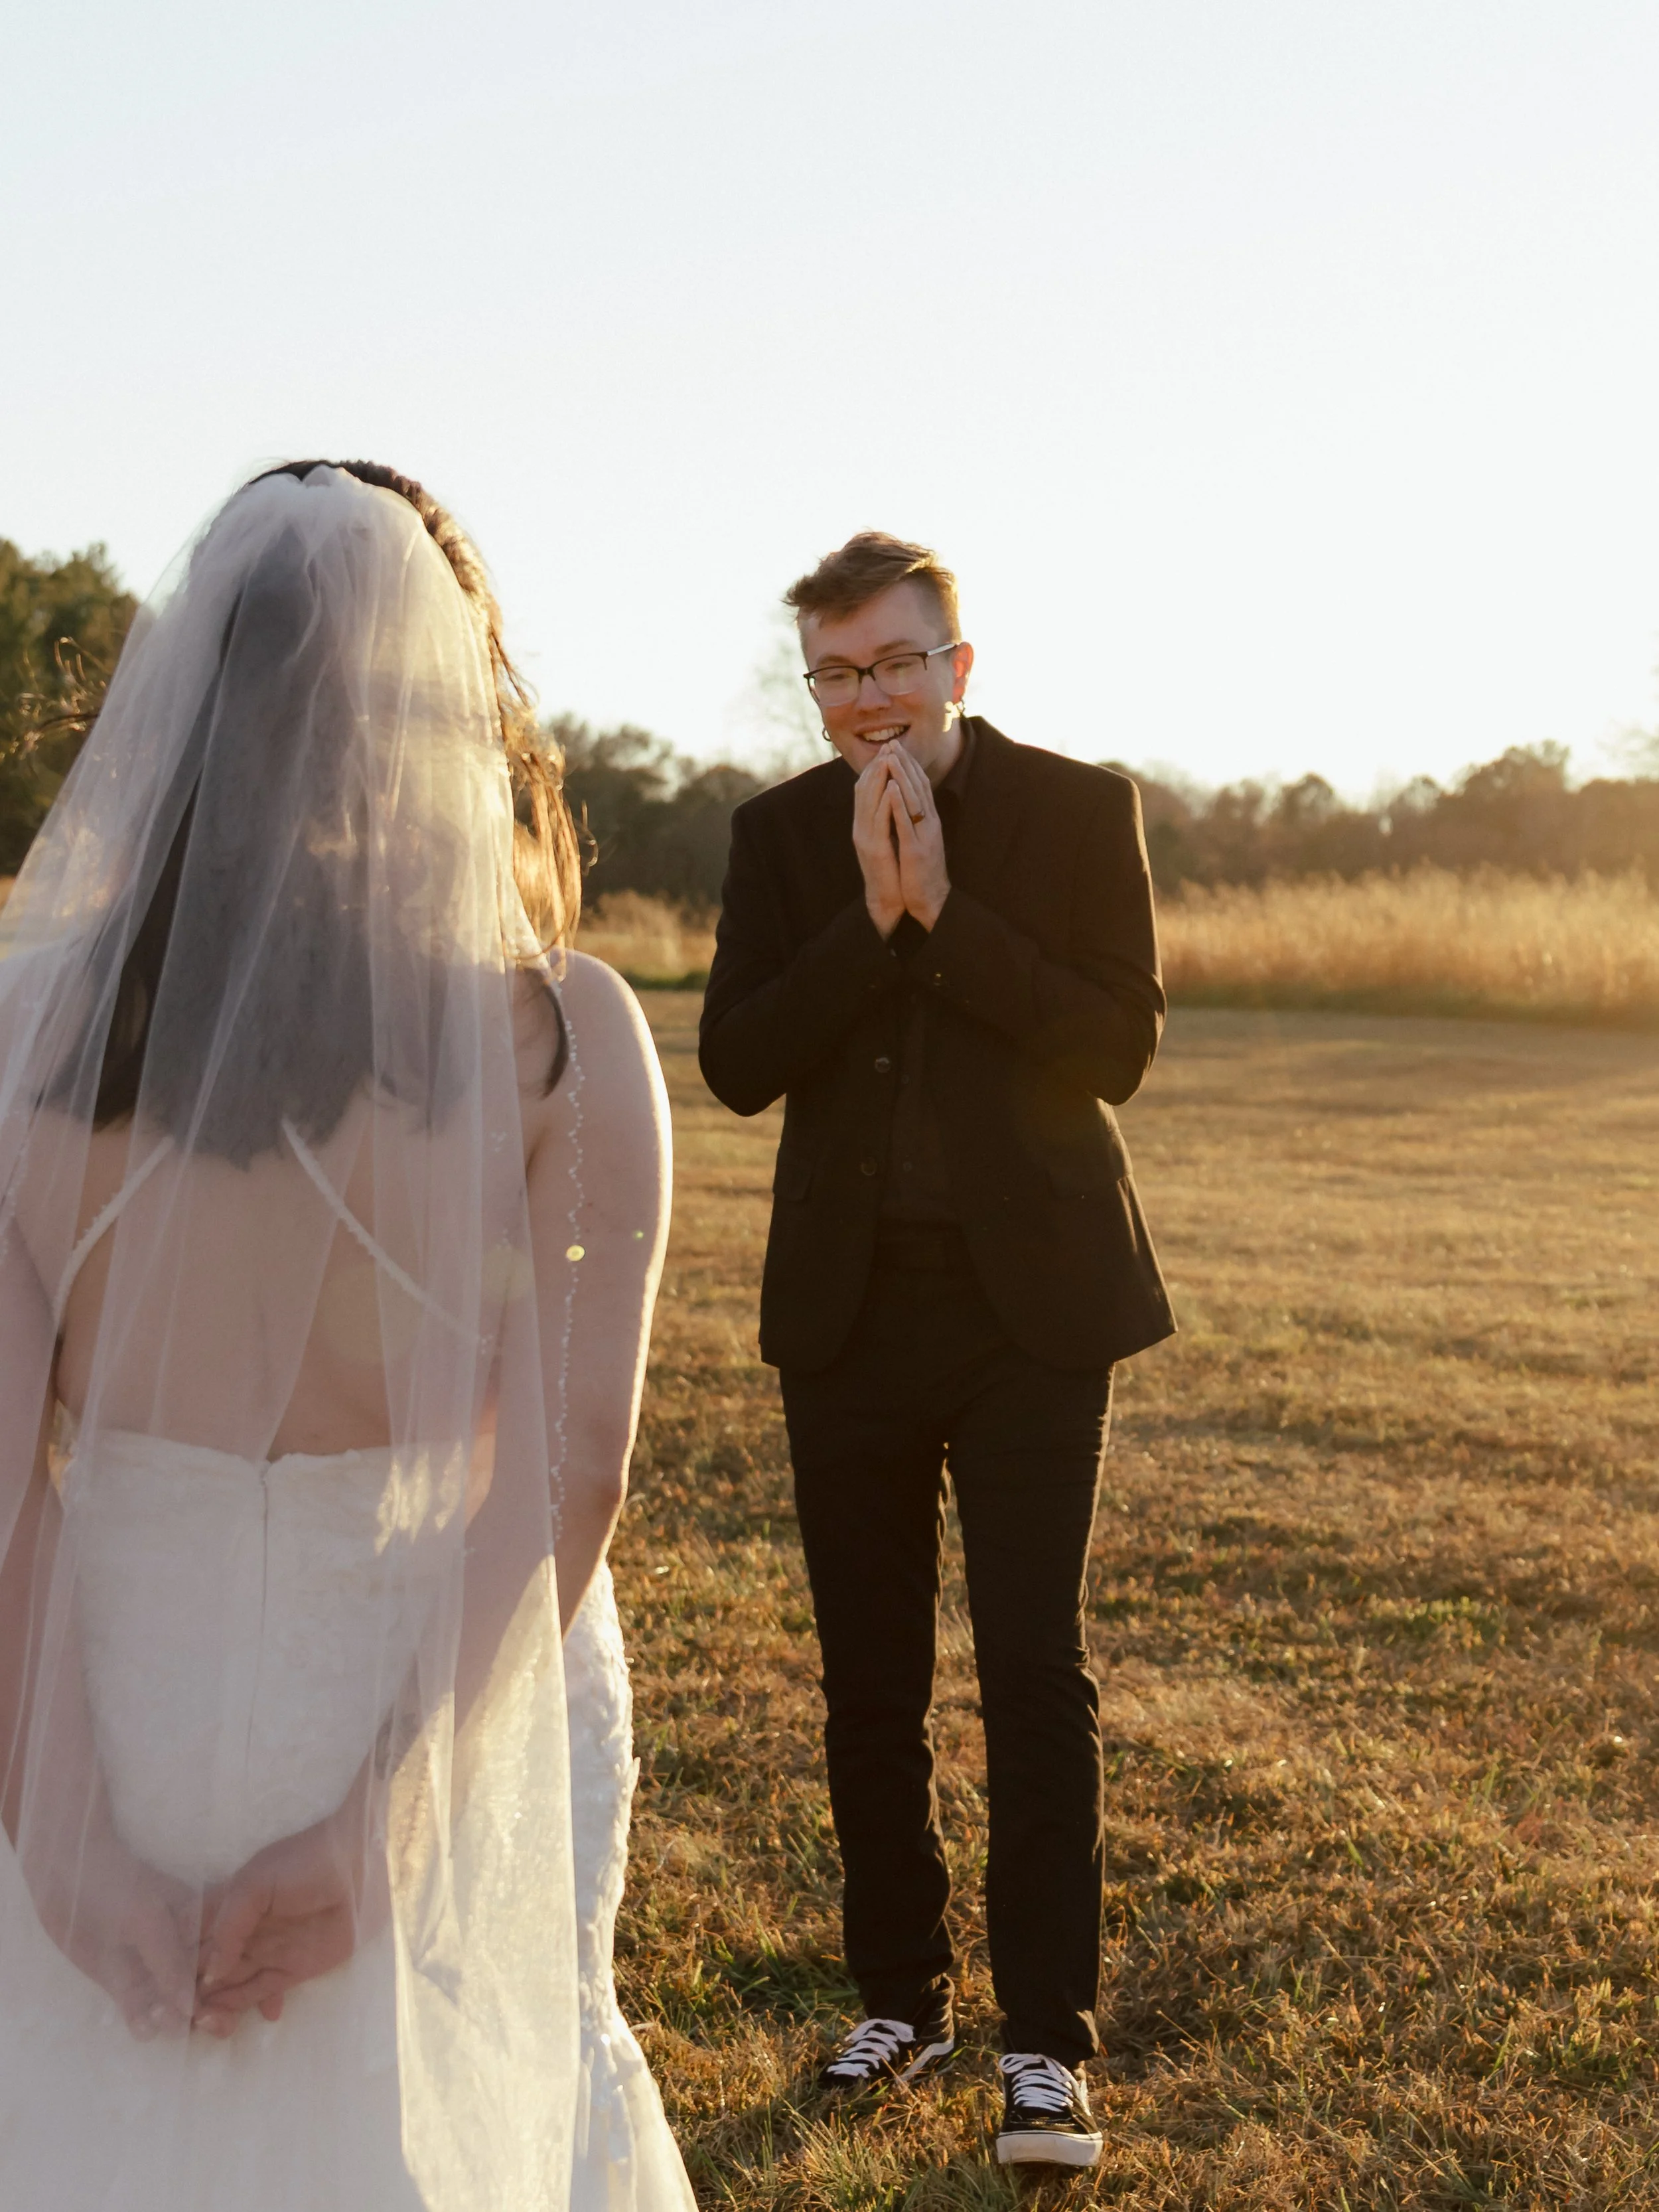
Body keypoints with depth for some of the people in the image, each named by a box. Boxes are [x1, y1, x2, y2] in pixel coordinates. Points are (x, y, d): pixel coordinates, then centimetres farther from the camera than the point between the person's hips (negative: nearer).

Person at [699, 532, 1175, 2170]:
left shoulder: (1079, 809, -2)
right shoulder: (782, 833, 5)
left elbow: (1118, 1047, -12)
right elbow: (738, 1064, -6)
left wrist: (944, 903, -17)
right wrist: (871, 913, -16)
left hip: (1028, 1298, -3)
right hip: (850, 1303, 3)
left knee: (1035, 1668, -3)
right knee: (869, 1679, 11)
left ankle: (1048, 2036, 8)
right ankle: (900, 1997, 27)